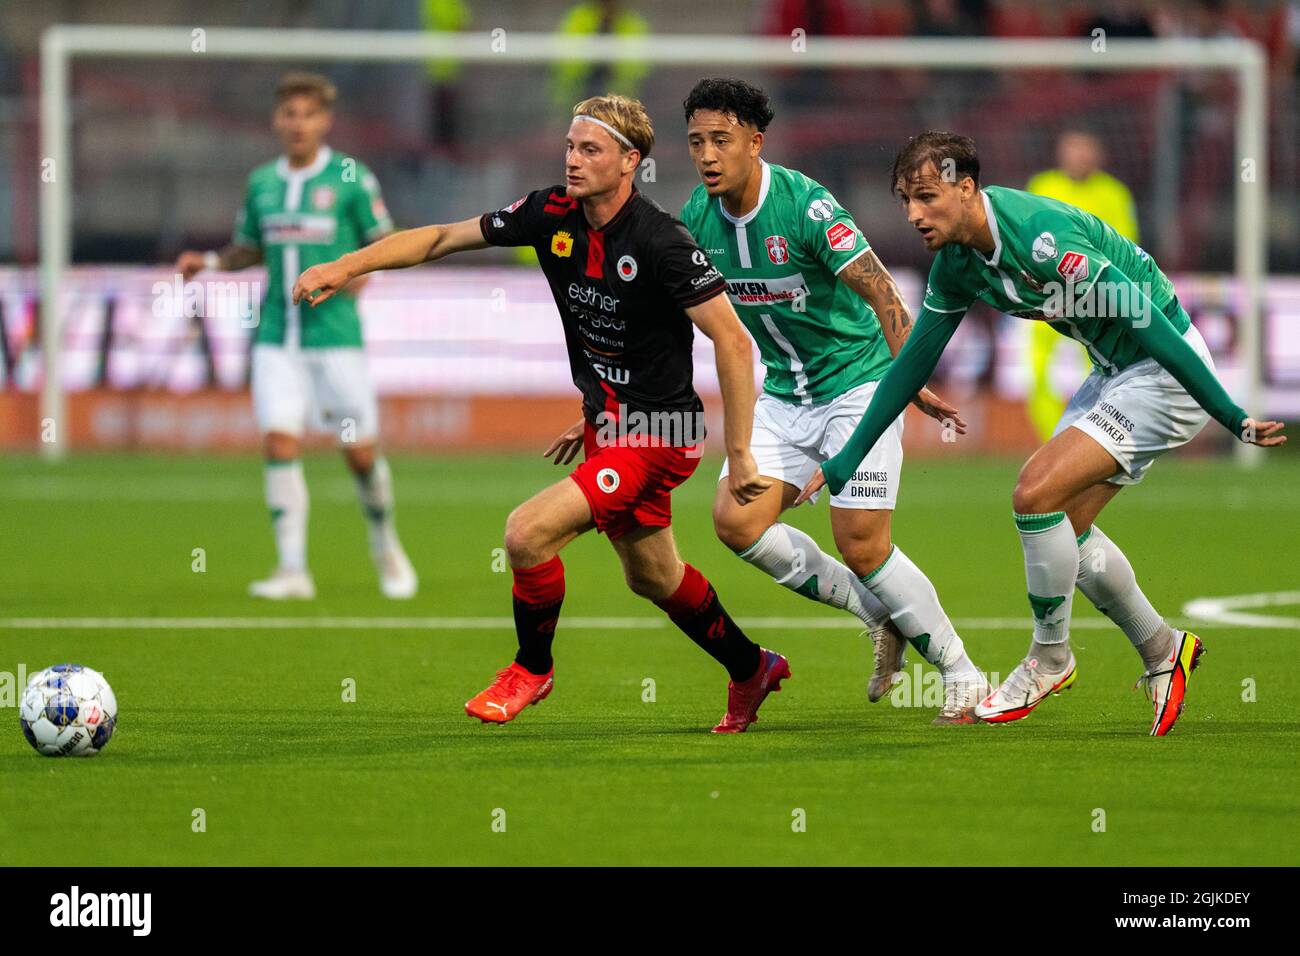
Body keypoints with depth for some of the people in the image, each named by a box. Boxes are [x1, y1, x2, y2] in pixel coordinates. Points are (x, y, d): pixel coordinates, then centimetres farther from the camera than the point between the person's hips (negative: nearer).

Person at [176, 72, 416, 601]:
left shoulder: (352, 179, -3)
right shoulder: (261, 182, 9)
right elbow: (248, 247, 21)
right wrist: (208, 261, 3)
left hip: (336, 334, -3)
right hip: (277, 337, 3)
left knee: (360, 453, 2)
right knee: (280, 444, -11)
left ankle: (385, 545, 29)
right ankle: (293, 568, -8)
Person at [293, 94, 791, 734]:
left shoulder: (662, 244, -24)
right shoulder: (552, 214, -5)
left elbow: (732, 341, -21)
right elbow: (444, 238, 2)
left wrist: (740, 456, -21)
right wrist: (346, 267, -8)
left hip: (658, 435, -8)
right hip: (605, 421, 8)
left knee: (528, 532, -18)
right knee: (652, 578, 23)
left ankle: (532, 668, 8)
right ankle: (750, 669, 46)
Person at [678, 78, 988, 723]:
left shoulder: (805, 205, -21)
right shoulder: (697, 218, -2)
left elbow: (879, 290, -20)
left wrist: (912, 379, -24)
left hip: (858, 380, -7)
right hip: (786, 396, 7)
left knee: (860, 544, -13)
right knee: (736, 519, -10)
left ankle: (962, 676, 5)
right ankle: (877, 615, 8)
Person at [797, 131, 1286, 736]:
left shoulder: (1041, 237, -29)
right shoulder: (956, 263, -2)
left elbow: (1148, 322, -28)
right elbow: (913, 361, 11)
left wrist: (1229, 417, -27)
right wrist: (847, 458, 13)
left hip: (1168, 369, -9)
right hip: (1116, 373, 9)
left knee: (1037, 493, -16)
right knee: (1063, 523, 9)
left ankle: (1049, 659, 3)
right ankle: (1161, 651, 27)